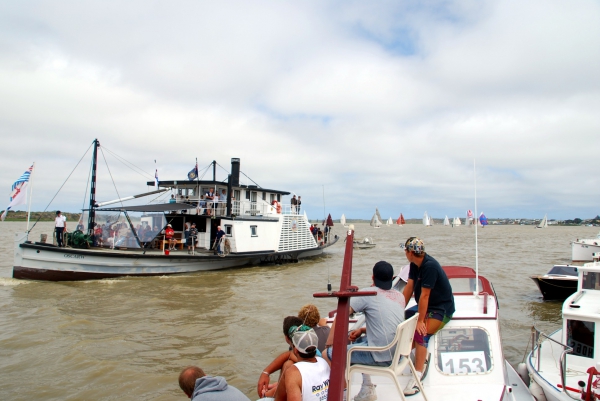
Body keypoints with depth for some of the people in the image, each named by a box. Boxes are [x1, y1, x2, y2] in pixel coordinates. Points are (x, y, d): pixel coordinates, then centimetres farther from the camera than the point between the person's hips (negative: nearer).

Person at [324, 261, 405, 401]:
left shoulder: (368, 293, -10)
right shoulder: (400, 296, 8)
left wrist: (329, 345, -8)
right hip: (397, 353, 8)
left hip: (381, 357, -7)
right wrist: (363, 330, 12)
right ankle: (367, 389, 30)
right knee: (360, 340, 32)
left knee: (328, 354, 0)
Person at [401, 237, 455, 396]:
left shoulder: (430, 266, -27)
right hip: (424, 306, 9)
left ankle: (417, 376, -28)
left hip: (441, 309, -9)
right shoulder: (415, 264, 1)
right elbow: (409, 287, 3)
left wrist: (421, 320, -26)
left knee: (420, 332, -30)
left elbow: (424, 295, -28)